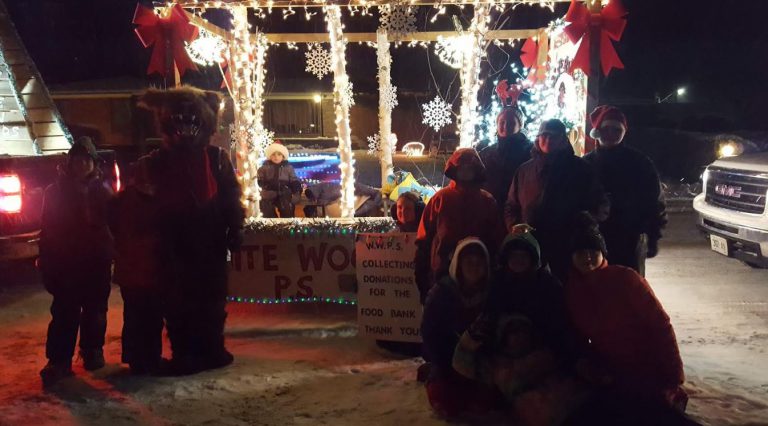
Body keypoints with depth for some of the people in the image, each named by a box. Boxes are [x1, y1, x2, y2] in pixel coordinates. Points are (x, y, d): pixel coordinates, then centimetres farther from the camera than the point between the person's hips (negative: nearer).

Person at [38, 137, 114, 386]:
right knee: (64, 313, -4)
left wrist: (109, 254, -7)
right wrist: (47, 263, -2)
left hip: (96, 262, 1)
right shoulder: (56, 191, 4)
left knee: (95, 310, 11)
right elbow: (48, 230, 3)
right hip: (65, 262, -1)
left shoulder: (102, 190, 3)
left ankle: (92, 351, 27)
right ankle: (59, 361, -1)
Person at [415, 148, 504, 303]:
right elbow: (424, 238, 3)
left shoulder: (487, 200, 6)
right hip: (443, 269, -1)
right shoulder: (440, 198, 3)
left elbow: (496, 238, 8)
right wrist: (422, 272, 0)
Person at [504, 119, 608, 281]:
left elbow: (599, 205, 7)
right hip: (530, 249, 2)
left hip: (569, 249, -2)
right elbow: (511, 206, 19)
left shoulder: (580, 169, 7)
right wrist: (514, 227, 1)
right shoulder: (525, 170, 14)